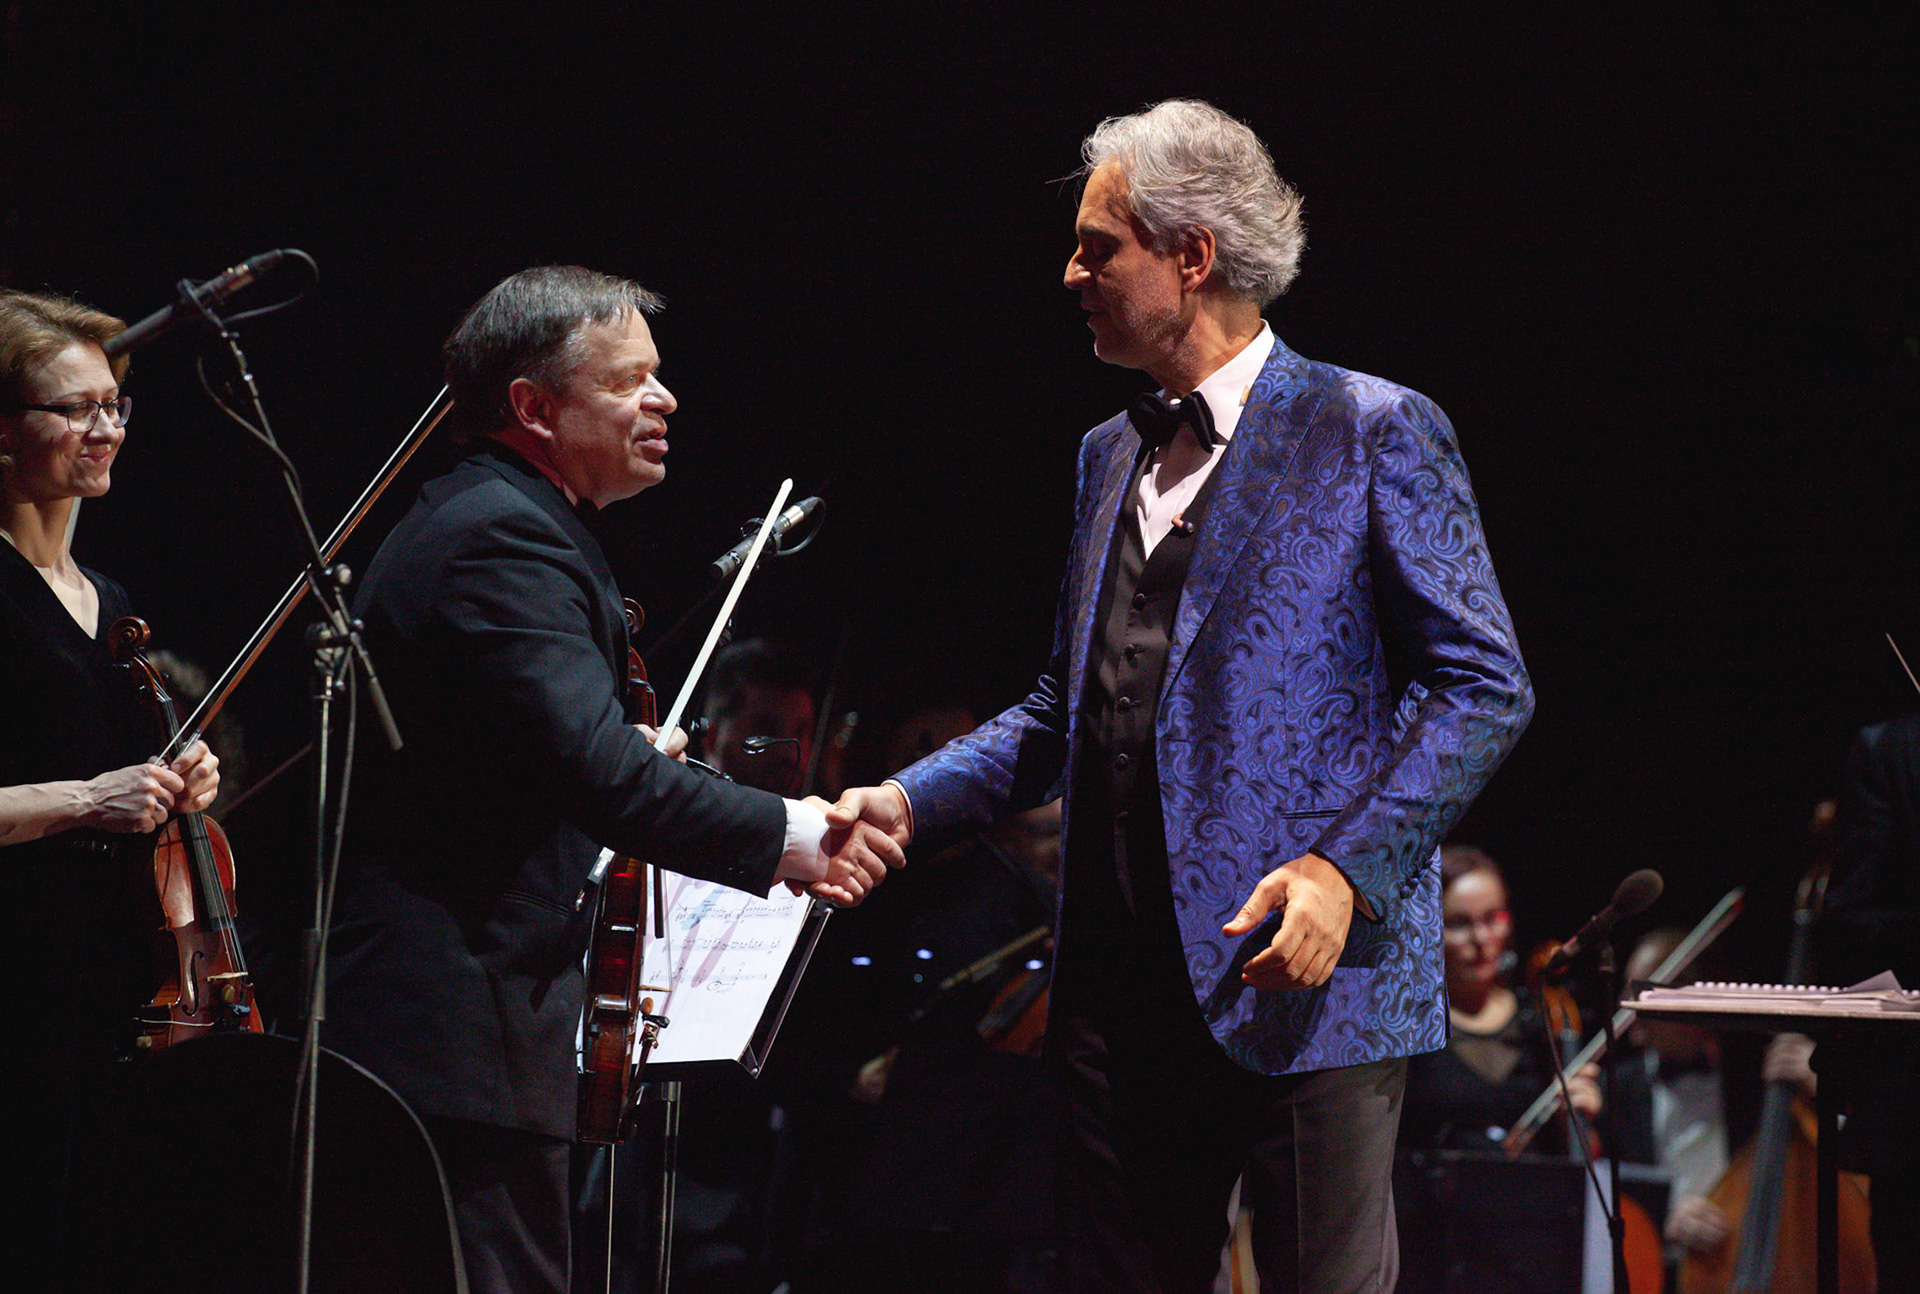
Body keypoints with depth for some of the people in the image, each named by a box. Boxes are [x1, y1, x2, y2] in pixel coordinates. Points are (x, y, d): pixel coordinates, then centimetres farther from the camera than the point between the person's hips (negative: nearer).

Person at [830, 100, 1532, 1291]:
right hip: (1124, 995, 7)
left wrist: (1347, 870, -18)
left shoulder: (1377, 435, -4)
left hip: (1308, 981, -7)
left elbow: (1485, 688, -7)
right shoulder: (1111, 456, 19)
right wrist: (910, 803, 10)